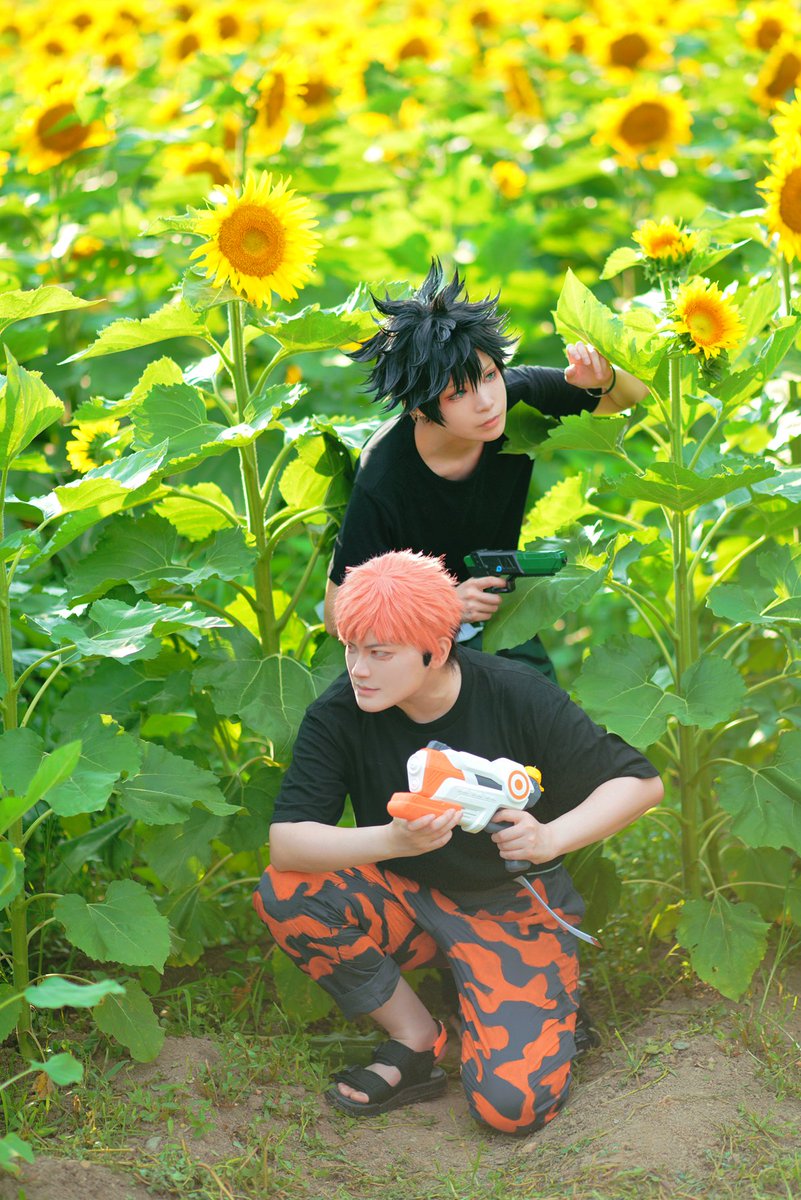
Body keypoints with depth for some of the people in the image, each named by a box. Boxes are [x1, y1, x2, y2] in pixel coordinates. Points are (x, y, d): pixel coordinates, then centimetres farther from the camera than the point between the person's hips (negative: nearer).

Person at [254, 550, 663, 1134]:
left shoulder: (517, 698, -20)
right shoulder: (337, 715, -17)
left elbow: (641, 783, -12)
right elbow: (286, 843, -25)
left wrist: (551, 838, -29)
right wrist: (391, 840, -42)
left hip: (514, 908, -2)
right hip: (406, 899, 3)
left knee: (512, 1103, -22)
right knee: (286, 893, -27)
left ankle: (548, 999, 13)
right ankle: (418, 1043, -8)